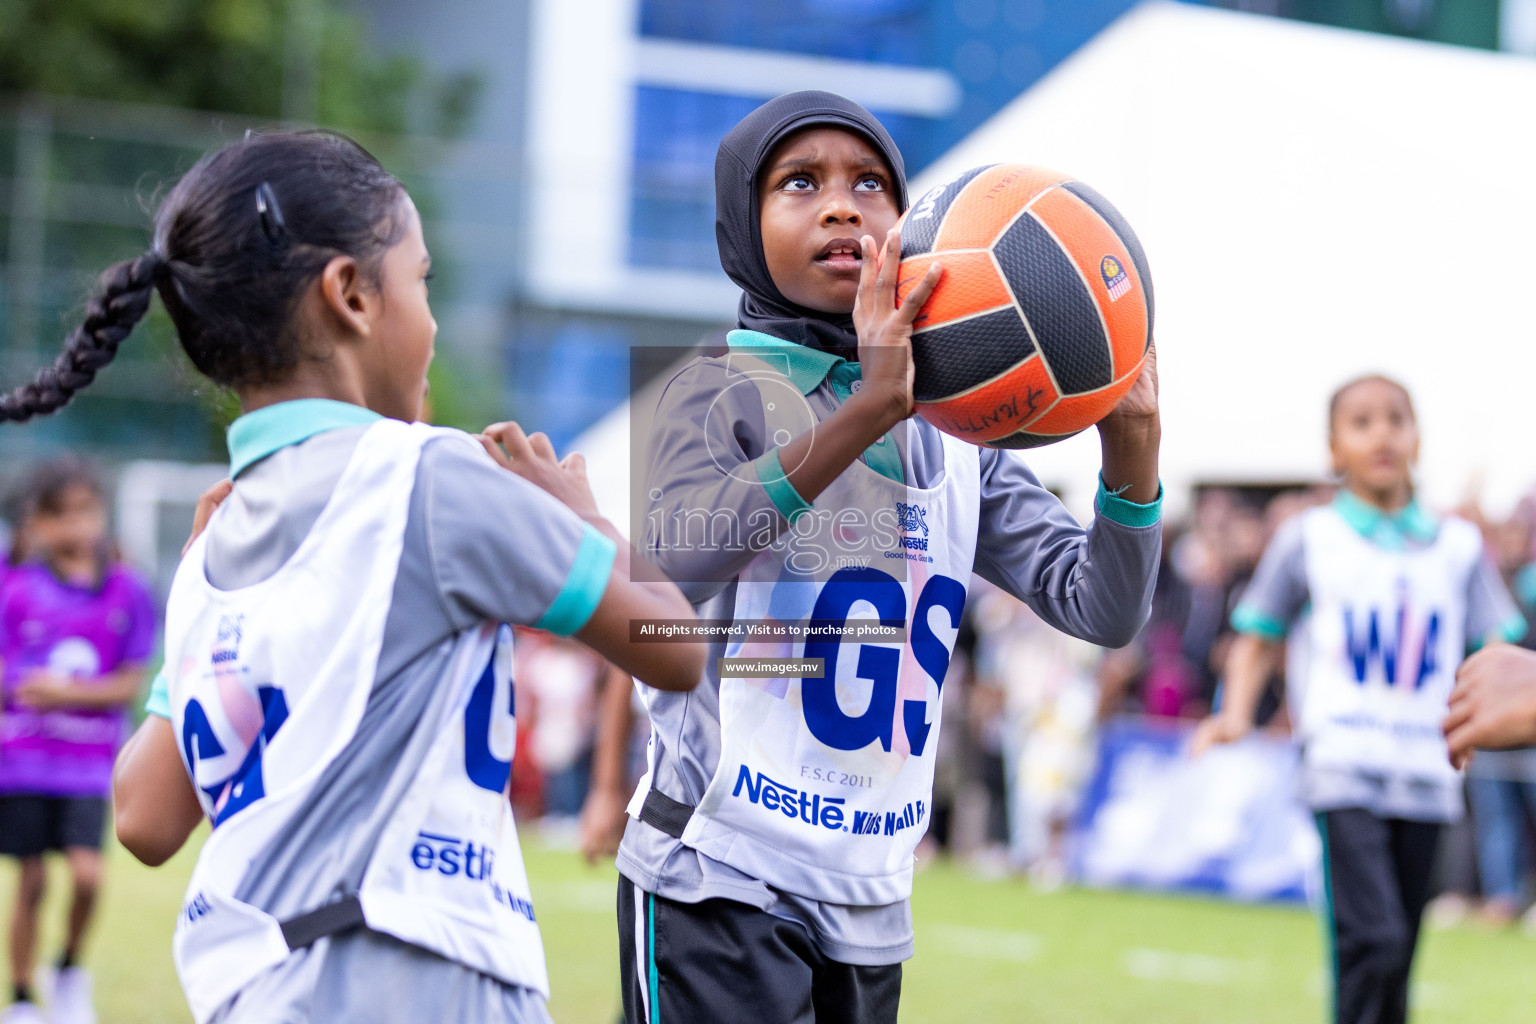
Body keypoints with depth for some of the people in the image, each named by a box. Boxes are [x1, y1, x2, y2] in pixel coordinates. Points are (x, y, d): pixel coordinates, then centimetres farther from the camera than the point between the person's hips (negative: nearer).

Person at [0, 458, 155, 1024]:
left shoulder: (125, 591, 0)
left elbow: (130, 684, -1)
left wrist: (68, 692, -13)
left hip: (88, 764, 0)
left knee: (86, 873, -13)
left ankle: (68, 972, 14)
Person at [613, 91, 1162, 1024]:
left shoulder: (955, 431, 12)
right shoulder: (719, 391, -5)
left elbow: (1101, 609, 3)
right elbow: (676, 554, -28)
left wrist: (1131, 438, -15)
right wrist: (870, 410, -37)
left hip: (872, 906, 6)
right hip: (720, 883, -6)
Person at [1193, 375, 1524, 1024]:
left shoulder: (1458, 545, 12)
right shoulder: (1308, 538, 6)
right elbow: (1258, 639, 12)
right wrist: (1236, 715, -4)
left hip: (1427, 772, 3)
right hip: (1344, 767, -3)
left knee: (1394, 961, 6)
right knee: (1373, 940, -20)